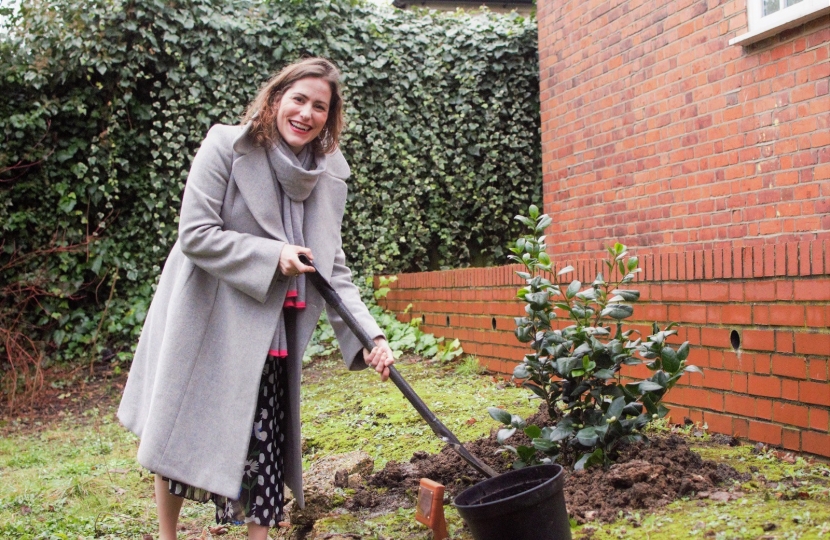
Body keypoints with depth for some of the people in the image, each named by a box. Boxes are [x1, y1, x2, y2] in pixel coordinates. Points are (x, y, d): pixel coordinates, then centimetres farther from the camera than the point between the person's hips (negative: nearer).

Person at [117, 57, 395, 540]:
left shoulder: (328, 179, 1)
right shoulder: (226, 148, -12)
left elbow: (333, 270, 0)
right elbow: (196, 235, -17)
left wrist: (369, 336, -12)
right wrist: (272, 255, -22)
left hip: (268, 335, 3)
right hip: (204, 326, -3)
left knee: (263, 441, 4)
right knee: (182, 433, 10)